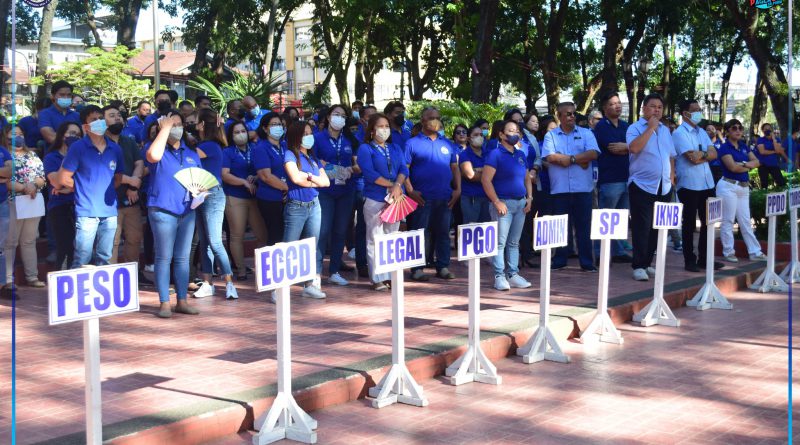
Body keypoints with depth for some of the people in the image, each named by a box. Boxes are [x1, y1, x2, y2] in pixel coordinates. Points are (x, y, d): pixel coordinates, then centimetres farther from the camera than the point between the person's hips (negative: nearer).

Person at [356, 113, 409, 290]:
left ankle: (391, 276, 14)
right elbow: (369, 173, -13)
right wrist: (391, 185, -14)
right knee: (375, 239, -3)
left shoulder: (395, 148, 16)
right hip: (374, 200, -5)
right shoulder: (365, 149, -1)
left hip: (395, 198, 5)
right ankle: (377, 279, -1)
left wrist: (397, 186, -16)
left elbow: (404, 170, 3)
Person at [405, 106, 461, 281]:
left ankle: (443, 267, 17)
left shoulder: (446, 144, 14)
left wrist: (458, 189, 5)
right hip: (422, 198, -4)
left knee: (443, 233, 9)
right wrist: (410, 191, -13)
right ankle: (417, 269, 5)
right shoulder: (412, 143, 0)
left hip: (444, 197, 4)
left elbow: (455, 167, 16)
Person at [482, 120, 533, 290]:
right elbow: (486, 180, -13)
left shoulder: (521, 155, 15)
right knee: (500, 242, -7)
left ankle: (513, 274, 14)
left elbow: (527, 178, 23)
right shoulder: (495, 154, -7)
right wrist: (497, 202, -17)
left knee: (514, 242, 10)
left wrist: (529, 197, 8)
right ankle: (499, 276, -5)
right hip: (503, 203, -7)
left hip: (520, 203, 7)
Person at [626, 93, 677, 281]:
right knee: (641, 227, -8)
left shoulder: (665, 130, 17)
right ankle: (638, 266, -5)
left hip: (663, 187, 6)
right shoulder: (635, 128, -3)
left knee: (656, 228, 9)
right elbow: (634, 148, -23)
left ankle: (646, 263, 18)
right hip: (642, 186, -6)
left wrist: (671, 179, 14)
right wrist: (650, 128, -16)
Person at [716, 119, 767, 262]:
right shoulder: (725, 147, -7)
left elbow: (756, 162, 6)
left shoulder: (744, 146, 14)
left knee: (746, 221, 10)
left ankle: (755, 252, 12)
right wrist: (748, 167, -4)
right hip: (728, 186, -7)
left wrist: (743, 164, -12)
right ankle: (728, 252, 7)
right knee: (728, 221, -1)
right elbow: (733, 167, -19)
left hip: (744, 187, 7)